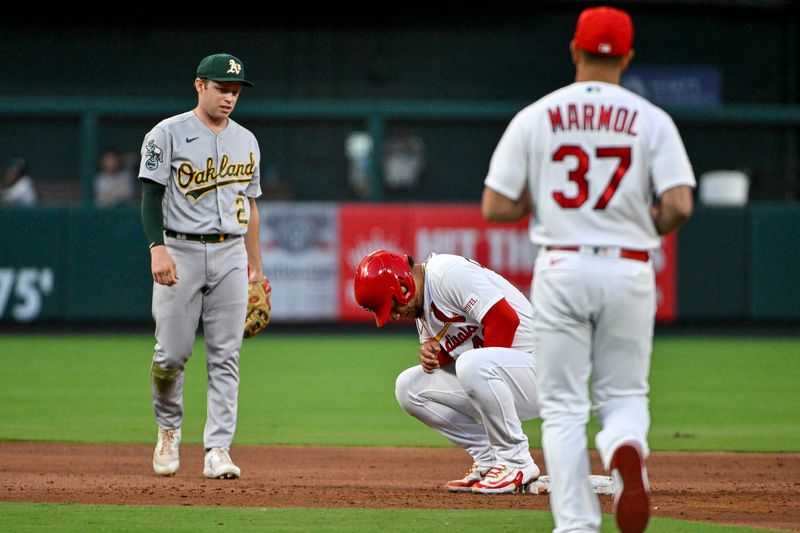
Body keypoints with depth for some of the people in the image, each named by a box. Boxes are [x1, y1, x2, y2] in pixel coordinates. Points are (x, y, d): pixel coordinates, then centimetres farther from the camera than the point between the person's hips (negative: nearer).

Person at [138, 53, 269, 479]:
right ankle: (169, 428, 22)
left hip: (230, 255, 4)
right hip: (180, 252, -4)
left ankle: (218, 449, -5)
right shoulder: (168, 134, -2)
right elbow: (151, 195, -7)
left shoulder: (246, 141, 14)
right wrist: (157, 248, -21)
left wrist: (255, 265, 16)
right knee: (172, 352, -4)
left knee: (225, 356, -3)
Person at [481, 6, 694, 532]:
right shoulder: (651, 120, 0)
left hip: (561, 268, 0)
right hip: (629, 269, 0)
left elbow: (495, 208, -2)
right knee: (624, 394, 13)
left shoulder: (534, 118, 1)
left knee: (564, 405, 7)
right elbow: (680, 205, -11)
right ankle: (627, 450, -22)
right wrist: (649, 228, 11)